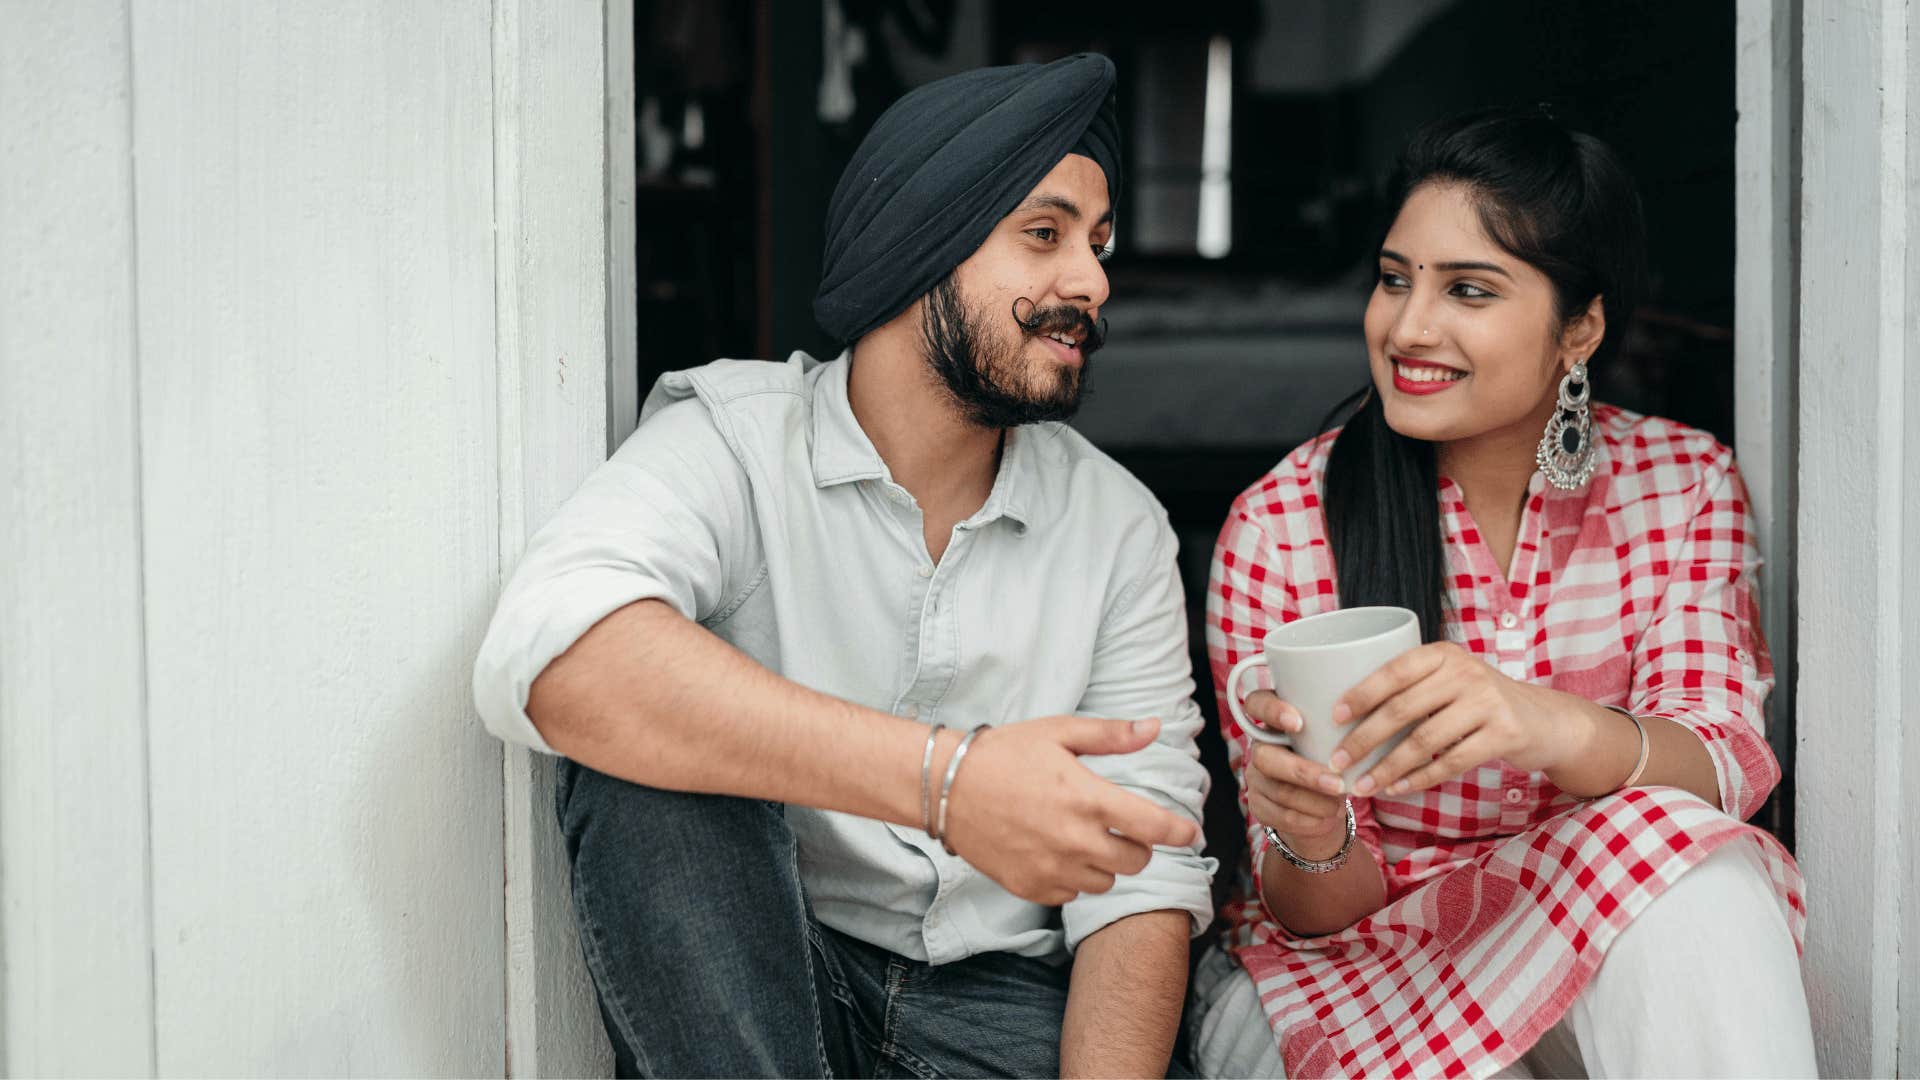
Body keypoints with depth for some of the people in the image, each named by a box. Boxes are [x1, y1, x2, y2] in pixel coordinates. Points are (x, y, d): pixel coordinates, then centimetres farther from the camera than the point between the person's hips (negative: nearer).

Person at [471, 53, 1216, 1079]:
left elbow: (1142, 868, 0)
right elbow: (549, 654, -29)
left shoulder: (1119, 525, 4)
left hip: (1001, 998, 1)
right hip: (728, 990, -1)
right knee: (646, 738, -29)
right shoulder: (730, 438, -7)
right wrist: (945, 774, -38)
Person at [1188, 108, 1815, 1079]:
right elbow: (1315, 911, -6)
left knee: (1692, 874, -30)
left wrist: (1560, 728, -39)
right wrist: (1311, 842, -31)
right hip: (1345, 966, -3)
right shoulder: (1279, 531, -9)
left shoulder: (1682, 484, -2)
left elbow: (1725, 767, -16)